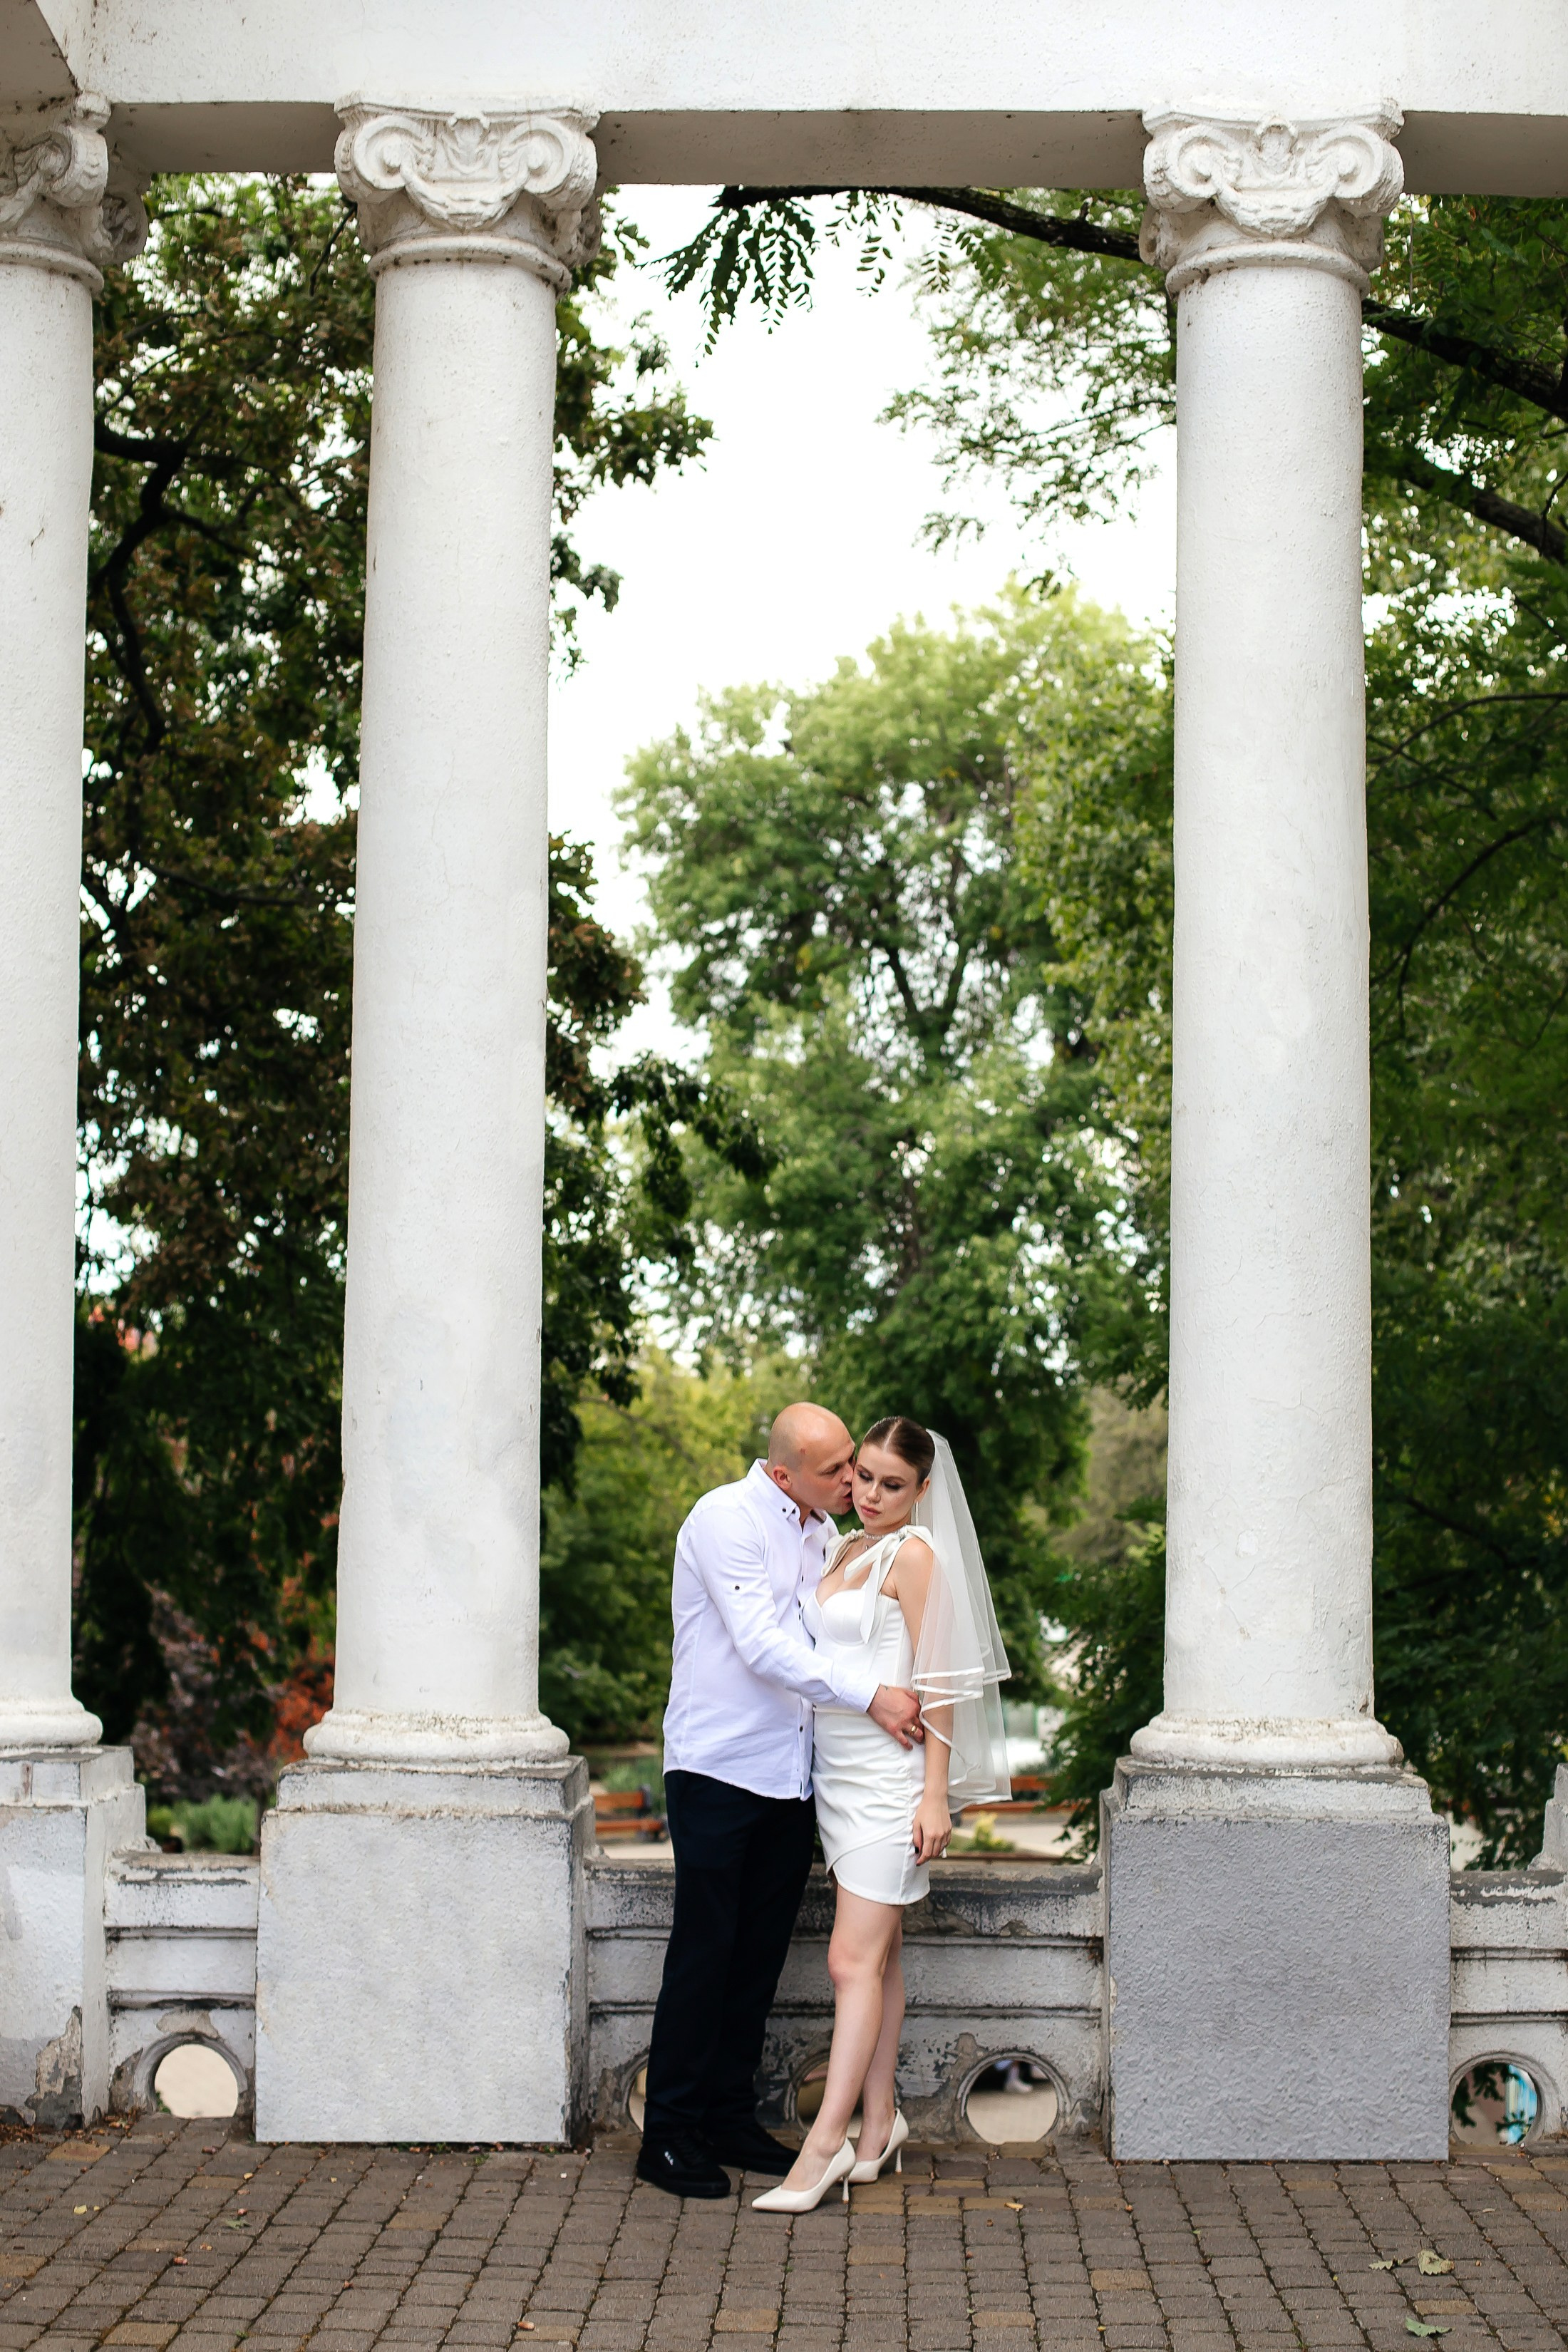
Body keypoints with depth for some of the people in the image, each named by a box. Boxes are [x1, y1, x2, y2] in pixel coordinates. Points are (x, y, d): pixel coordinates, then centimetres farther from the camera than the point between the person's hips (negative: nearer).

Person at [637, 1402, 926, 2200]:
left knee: (760, 1952, 9)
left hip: (792, 1775, 7)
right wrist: (870, 1693, -24)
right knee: (704, 1949, -5)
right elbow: (761, 1643, -21)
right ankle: (668, 2135, 2)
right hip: (718, 1768, -7)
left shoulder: (825, 1533, 12)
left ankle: (731, 2118, 19)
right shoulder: (725, 1519, -12)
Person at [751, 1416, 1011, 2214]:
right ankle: (879, 2123, 15)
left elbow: (937, 1682, -12)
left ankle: (826, 2141, -9)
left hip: (888, 1778, -8)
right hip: (838, 1772, 8)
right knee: (878, 1954, 10)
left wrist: (936, 1793, -16)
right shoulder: (844, 1549, 14)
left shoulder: (914, 1555, -9)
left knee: (854, 1960, -9)